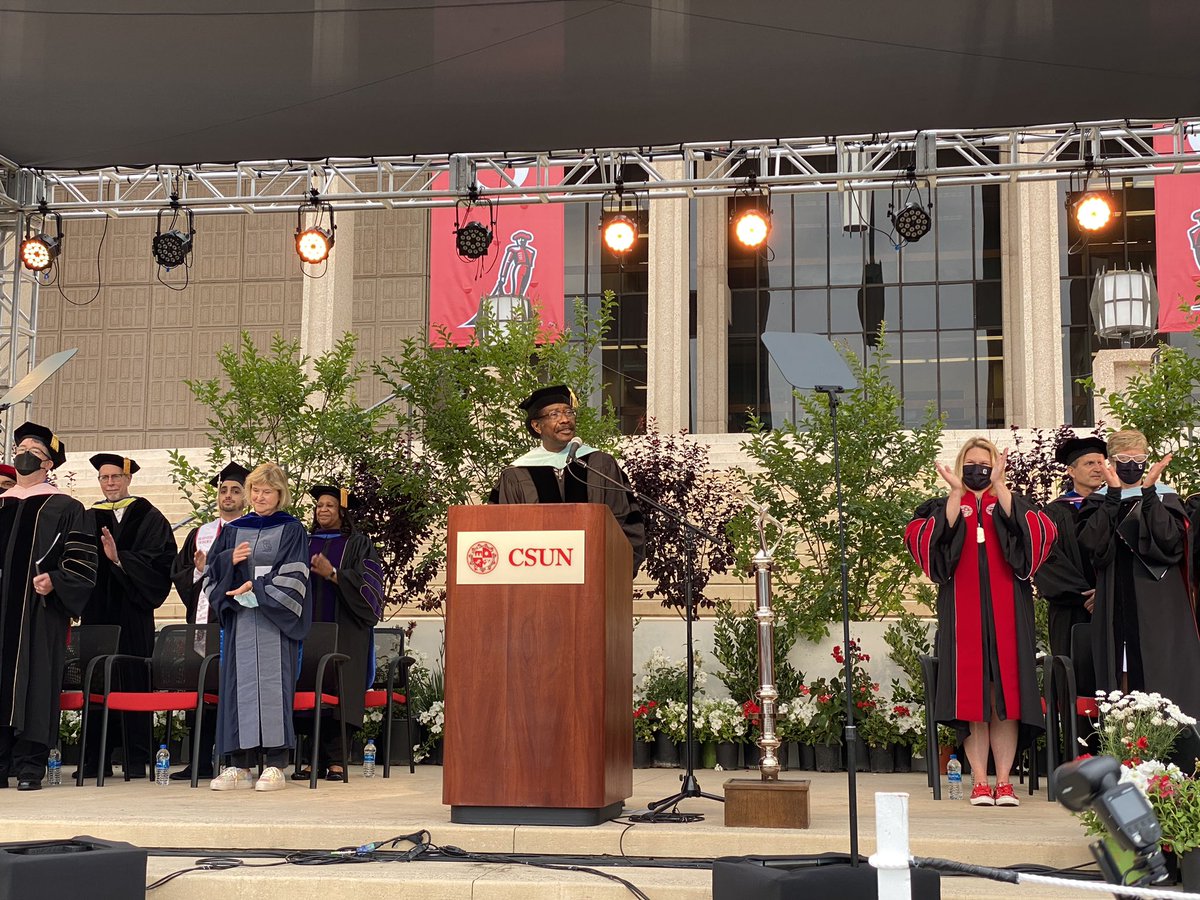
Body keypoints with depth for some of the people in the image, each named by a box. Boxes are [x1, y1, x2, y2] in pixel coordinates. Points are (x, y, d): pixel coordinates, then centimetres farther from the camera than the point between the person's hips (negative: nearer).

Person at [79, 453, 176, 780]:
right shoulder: (90, 518, 16)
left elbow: (159, 561, -8)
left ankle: (137, 759, -1)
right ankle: (96, 757, 6)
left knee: (132, 680, -4)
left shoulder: (147, 517, 4)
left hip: (131, 609, -4)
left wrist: (120, 559, -19)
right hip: (96, 609, 4)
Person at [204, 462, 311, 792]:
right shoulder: (233, 530, 15)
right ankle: (241, 767, 4)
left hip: (275, 619, -4)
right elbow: (210, 573, 11)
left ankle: (275, 767, -4)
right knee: (240, 685, 0)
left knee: (273, 684, -7)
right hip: (239, 620, 4)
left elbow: (293, 578, -5)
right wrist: (230, 560, -8)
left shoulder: (291, 530, 4)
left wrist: (256, 590, -13)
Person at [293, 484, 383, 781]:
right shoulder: (305, 544, 18)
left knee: (338, 692, -9)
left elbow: (366, 583, -4)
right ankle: (312, 757, -2)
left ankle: (336, 759, -8)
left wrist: (332, 574, -12)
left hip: (344, 632, -3)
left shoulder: (359, 544, 7)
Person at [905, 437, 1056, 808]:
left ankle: (1004, 780, 1)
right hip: (962, 612, 0)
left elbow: (1037, 531, -9)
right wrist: (956, 490, -12)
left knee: (1005, 694, -2)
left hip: (1006, 610, 1)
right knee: (971, 694, -3)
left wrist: (998, 485, -12)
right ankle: (980, 781, -1)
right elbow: (933, 540, -10)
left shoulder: (1013, 503, 13)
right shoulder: (943, 508, 12)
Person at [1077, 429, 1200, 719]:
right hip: (1115, 607, 1)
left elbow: (1170, 541, -13)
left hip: (1159, 608, -1)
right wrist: (1113, 494, -13)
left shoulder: (1164, 497, 5)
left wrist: (1148, 492, -16)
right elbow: (1092, 543, -11)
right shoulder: (1099, 502, 9)